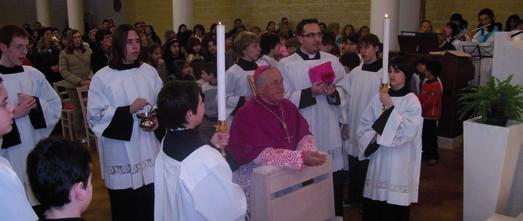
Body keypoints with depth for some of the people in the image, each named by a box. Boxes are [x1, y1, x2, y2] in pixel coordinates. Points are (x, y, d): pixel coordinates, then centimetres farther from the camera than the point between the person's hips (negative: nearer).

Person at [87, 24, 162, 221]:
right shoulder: (102, 78, -6)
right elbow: (95, 116, -9)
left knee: (151, 204, 7)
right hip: (120, 153, -3)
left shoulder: (149, 71, 5)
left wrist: (157, 118, -8)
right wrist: (128, 110, -18)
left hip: (148, 149, 3)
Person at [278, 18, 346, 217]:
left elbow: (344, 92, 8)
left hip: (329, 132, 3)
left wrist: (333, 93, -14)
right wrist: (310, 93, -20)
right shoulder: (286, 64, -4)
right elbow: (285, 99, -9)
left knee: (334, 179, 10)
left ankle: (337, 216, 27)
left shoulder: (332, 61, 6)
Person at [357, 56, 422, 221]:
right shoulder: (379, 98, 7)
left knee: (396, 201, -1)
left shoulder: (412, 101, -5)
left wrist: (390, 108, -18)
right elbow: (364, 124, 9)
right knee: (374, 204, 7)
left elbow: (408, 130, -16)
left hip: (400, 160, -4)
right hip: (378, 156, 4)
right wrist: (373, 137, -9)